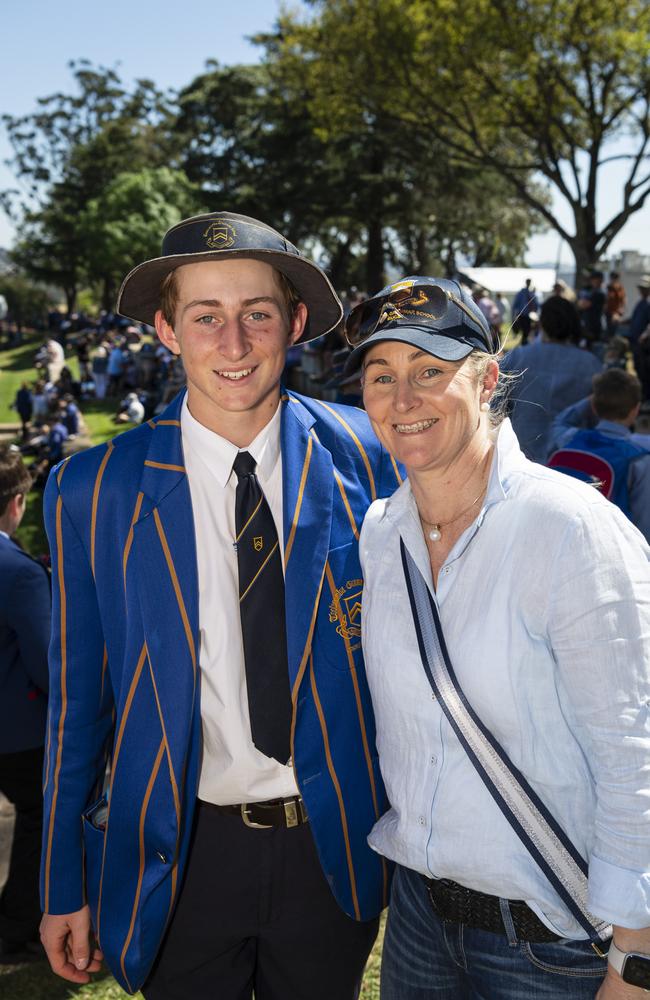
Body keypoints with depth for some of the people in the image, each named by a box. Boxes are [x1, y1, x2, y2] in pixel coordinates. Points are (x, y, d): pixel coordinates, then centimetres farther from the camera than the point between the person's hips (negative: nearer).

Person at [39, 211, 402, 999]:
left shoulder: (366, 458, -9)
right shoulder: (94, 492, -11)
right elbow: (77, 695, -3)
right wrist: (64, 886, 2)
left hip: (336, 846, 1)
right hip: (185, 849, -1)